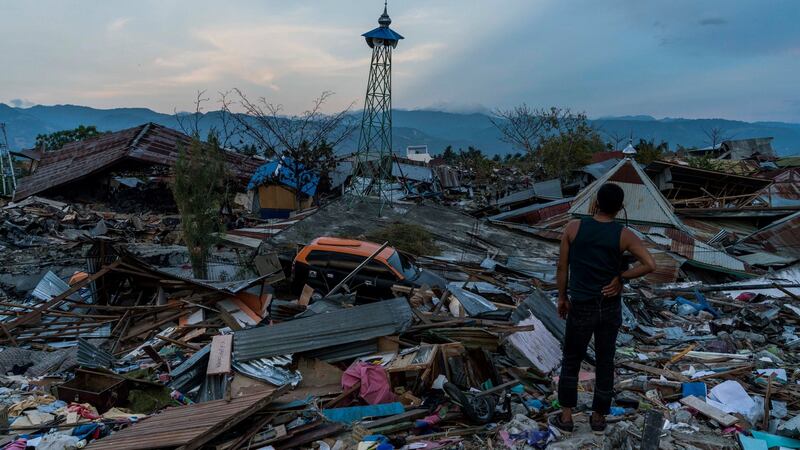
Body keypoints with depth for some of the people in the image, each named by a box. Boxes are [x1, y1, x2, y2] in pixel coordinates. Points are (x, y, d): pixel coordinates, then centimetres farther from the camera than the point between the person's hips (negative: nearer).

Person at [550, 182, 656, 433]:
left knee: (571, 361, 15)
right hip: (610, 308, 1)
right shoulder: (624, 235, -8)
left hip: (581, 308, -1)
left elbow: (562, 266, -4)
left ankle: (566, 417, 20)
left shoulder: (574, 227, -9)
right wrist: (620, 277, -5)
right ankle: (598, 417, 28)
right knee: (605, 363, 15)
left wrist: (562, 297, 7)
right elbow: (650, 265, -16)